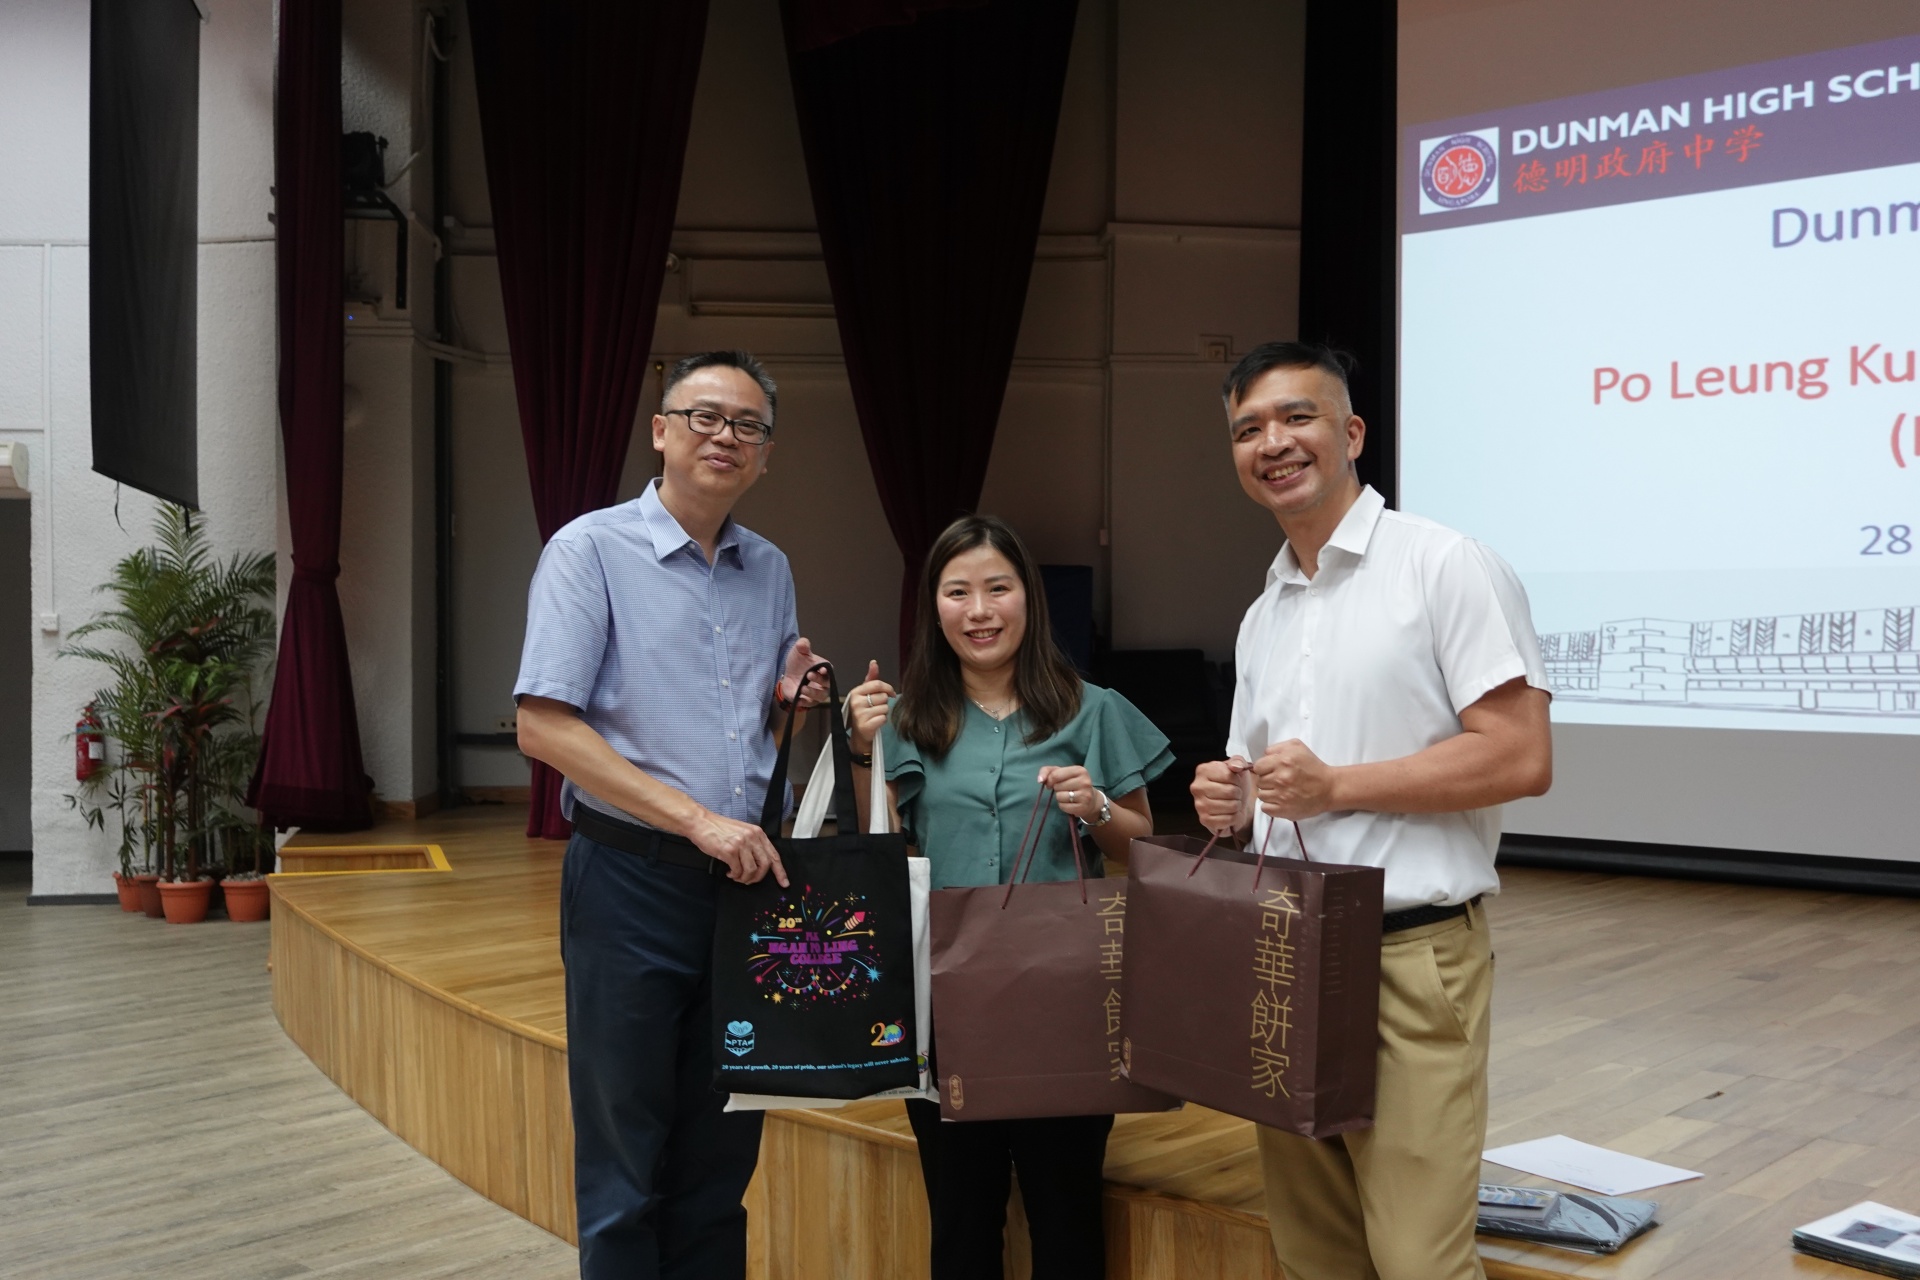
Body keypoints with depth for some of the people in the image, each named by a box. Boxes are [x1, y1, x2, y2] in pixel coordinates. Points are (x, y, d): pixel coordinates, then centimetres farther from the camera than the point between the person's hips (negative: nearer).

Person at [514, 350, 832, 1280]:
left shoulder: (771, 570, 12)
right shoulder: (591, 550, -6)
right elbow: (544, 726, -14)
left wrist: (789, 701, -1)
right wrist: (698, 819, -18)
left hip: (747, 880, 5)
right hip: (633, 879, -5)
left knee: (722, 1158, 13)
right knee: (625, 1168, 4)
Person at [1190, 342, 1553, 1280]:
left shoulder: (1444, 567, -5)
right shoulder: (1261, 618, 17)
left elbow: (1522, 757, -13)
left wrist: (1335, 785, -15)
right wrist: (1233, 807, 0)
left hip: (1411, 957, -7)